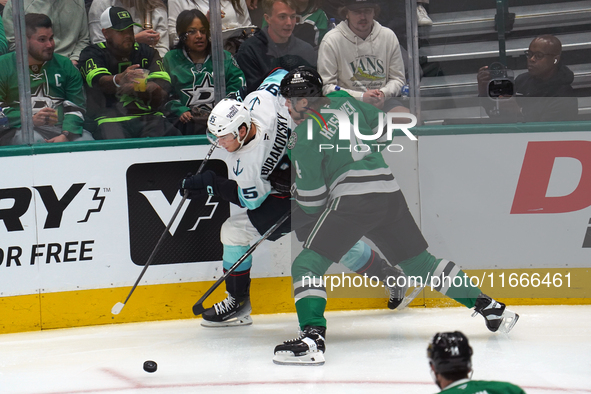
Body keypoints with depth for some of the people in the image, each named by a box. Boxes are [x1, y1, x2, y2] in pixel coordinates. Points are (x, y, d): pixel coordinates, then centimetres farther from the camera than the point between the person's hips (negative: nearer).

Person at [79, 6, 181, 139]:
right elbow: (99, 81, -13)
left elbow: (163, 89, 5)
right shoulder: (92, 54, 10)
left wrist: (134, 88, -15)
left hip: (148, 116, 3)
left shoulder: (146, 52, 20)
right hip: (111, 118, -3)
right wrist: (119, 79, -36)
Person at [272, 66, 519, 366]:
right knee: (420, 262, 20)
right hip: (389, 192, 8)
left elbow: (312, 200, -4)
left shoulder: (303, 137, -5)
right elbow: (382, 126, 27)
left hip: (353, 198, -8)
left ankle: (312, 338, -26)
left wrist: (299, 193, 19)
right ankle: (490, 308, 24)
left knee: (307, 265, -6)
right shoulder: (342, 101, 13)